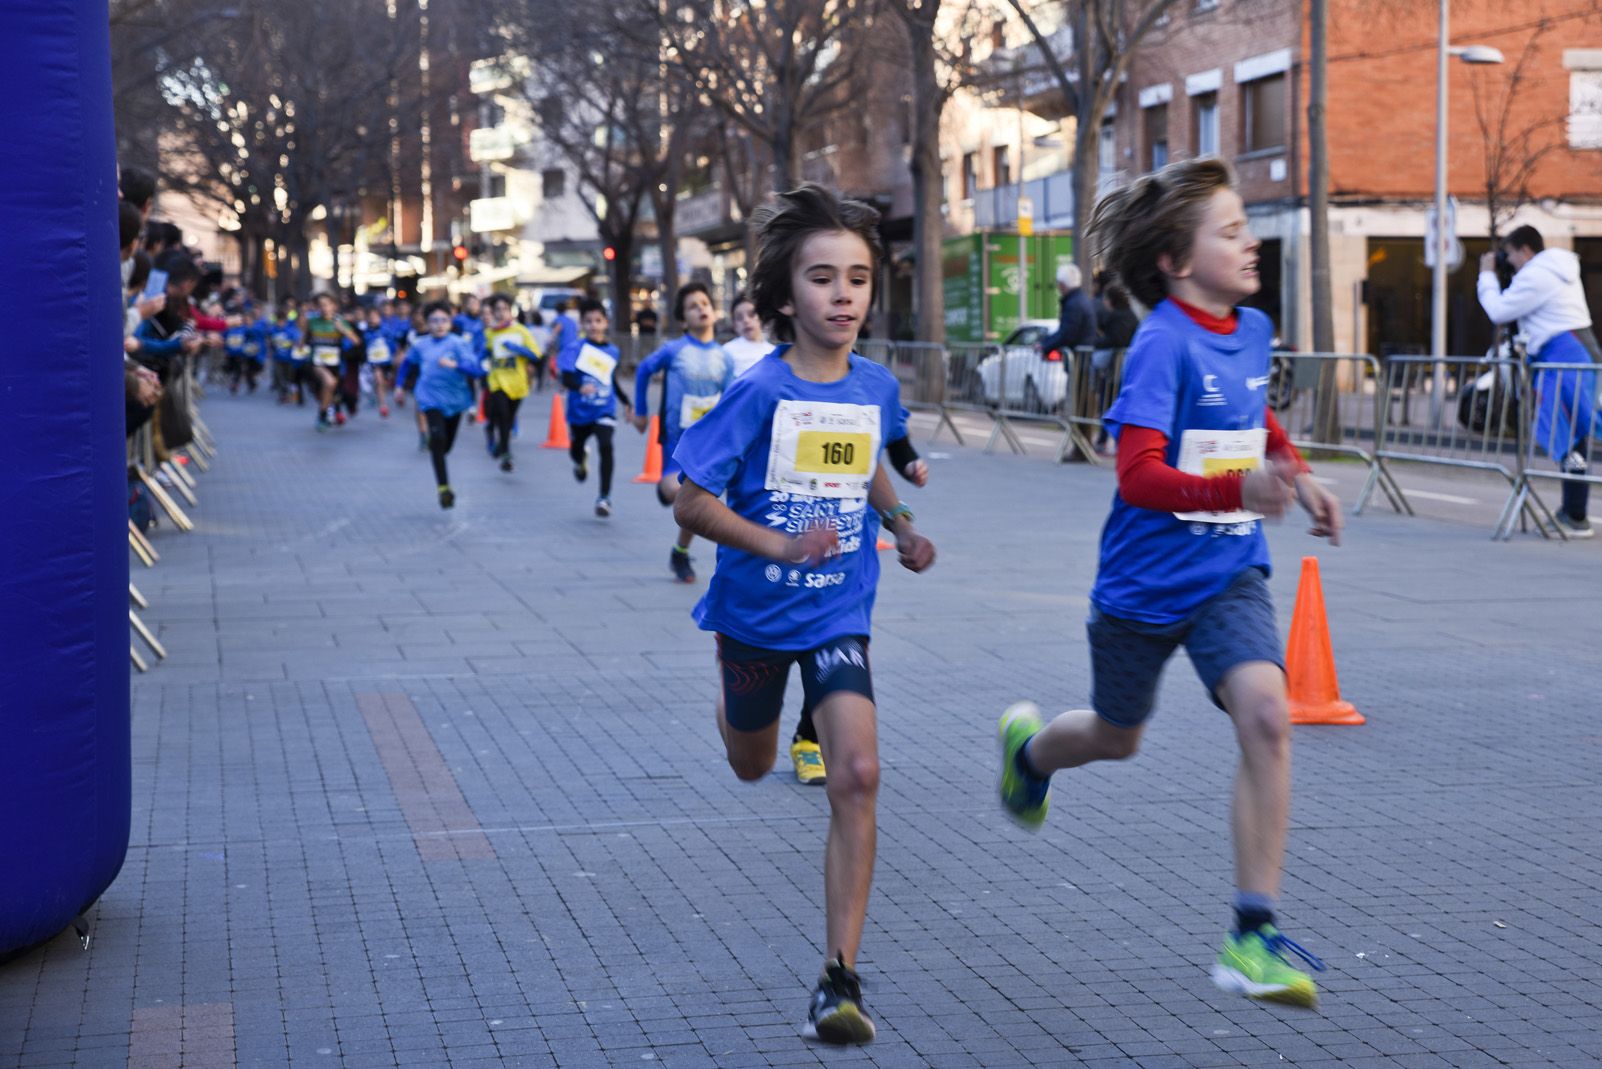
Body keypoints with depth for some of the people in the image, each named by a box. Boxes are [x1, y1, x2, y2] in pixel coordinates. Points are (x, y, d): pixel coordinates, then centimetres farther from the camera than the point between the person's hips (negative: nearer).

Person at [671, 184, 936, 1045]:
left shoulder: (876, 388, -4)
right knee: (752, 767, 21)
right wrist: (780, 544, -29)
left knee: (856, 776, -17)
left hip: (839, 615, 2)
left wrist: (901, 527, 5)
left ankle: (839, 980, -11)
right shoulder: (760, 392, -17)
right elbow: (690, 502, -17)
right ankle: (732, 696, 62)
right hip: (757, 609, -1)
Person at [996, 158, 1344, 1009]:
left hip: (1229, 574, 4)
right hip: (1145, 582, -4)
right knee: (1115, 739, 18)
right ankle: (1029, 747, 56)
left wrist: (1298, 476, 12)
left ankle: (1252, 936, -15)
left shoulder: (1252, 331, 2)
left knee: (1264, 715, -20)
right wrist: (1238, 490, -42)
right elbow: (1139, 474, -29)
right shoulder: (1162, 345, -20)